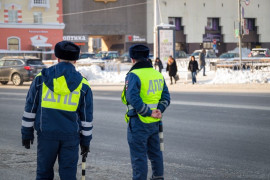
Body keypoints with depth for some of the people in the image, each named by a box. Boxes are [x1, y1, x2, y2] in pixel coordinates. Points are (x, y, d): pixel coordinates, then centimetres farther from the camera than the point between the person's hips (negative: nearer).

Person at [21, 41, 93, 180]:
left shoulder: (41, 78, 3)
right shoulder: (83, 85, 3)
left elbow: (30, 108, 4)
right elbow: (86, 117, 6)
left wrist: (27, 132, 11)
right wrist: (86, 141, 14)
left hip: (46, 134, 0)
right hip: (71, 136, 0)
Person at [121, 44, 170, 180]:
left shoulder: (133, 75, -14)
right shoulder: (158, 75, 9)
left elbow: (133, 99, -25)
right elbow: (166, 97, 8)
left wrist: (149, 112, -19)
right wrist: (159, 110, -4)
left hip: (139, 122, -7)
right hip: (154, 123, 7)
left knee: (138, 155, 0)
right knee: (155, 152, 22)